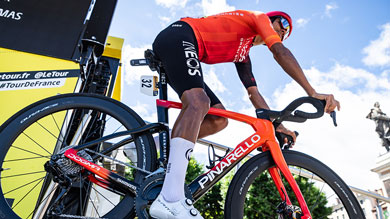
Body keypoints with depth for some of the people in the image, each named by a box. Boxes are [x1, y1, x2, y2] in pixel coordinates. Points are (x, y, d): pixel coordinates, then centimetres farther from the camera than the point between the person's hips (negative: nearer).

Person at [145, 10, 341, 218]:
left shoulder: (243, 54, 27)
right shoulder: (259, 18, 8)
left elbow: (253, 93, 22)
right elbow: (281, 52, -10)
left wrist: (277, 125, 15)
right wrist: (313, 93, -16)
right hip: (177, 37, -9)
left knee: (219, 119, 0)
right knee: (198, 103, -33)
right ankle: (170, 201, -43)